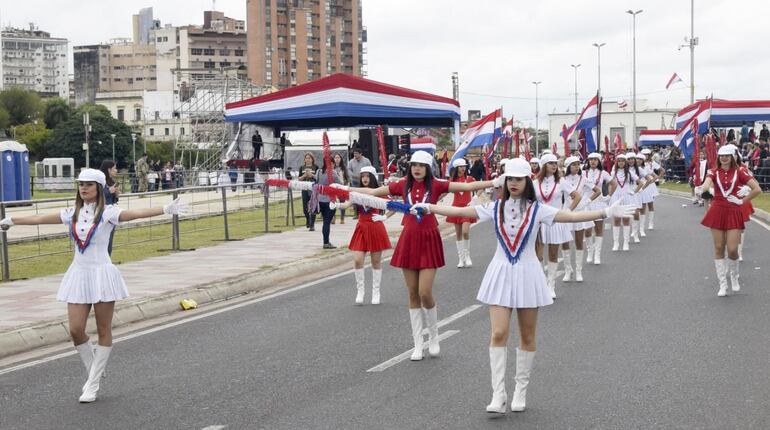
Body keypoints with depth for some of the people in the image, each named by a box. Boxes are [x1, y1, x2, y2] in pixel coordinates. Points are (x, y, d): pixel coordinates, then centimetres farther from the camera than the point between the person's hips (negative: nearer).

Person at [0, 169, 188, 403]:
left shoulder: (108, 213, -7)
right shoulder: (72, 213, 7)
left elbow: (136, 213, -22)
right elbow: (39, 219, 18)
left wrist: (166, 209, -37)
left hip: (102, 274, -4)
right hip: (78, 274, 4)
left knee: (104, 331, 2)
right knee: (75, 330, -1)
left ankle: (93, 384, 12)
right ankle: (94, 372, 22)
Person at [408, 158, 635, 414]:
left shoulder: (537, 210, -4)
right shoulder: (496, 208, 2)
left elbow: (572, 216, -12)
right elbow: (459, 211, 1)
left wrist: (606, 213, -22)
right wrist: (428, 208, -3)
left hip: (527, 275, 0)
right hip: (501, 273, 1)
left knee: (527, 337, 7)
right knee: (498, 334, -8)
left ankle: (521, 391, 21)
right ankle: (498, 395, -7)